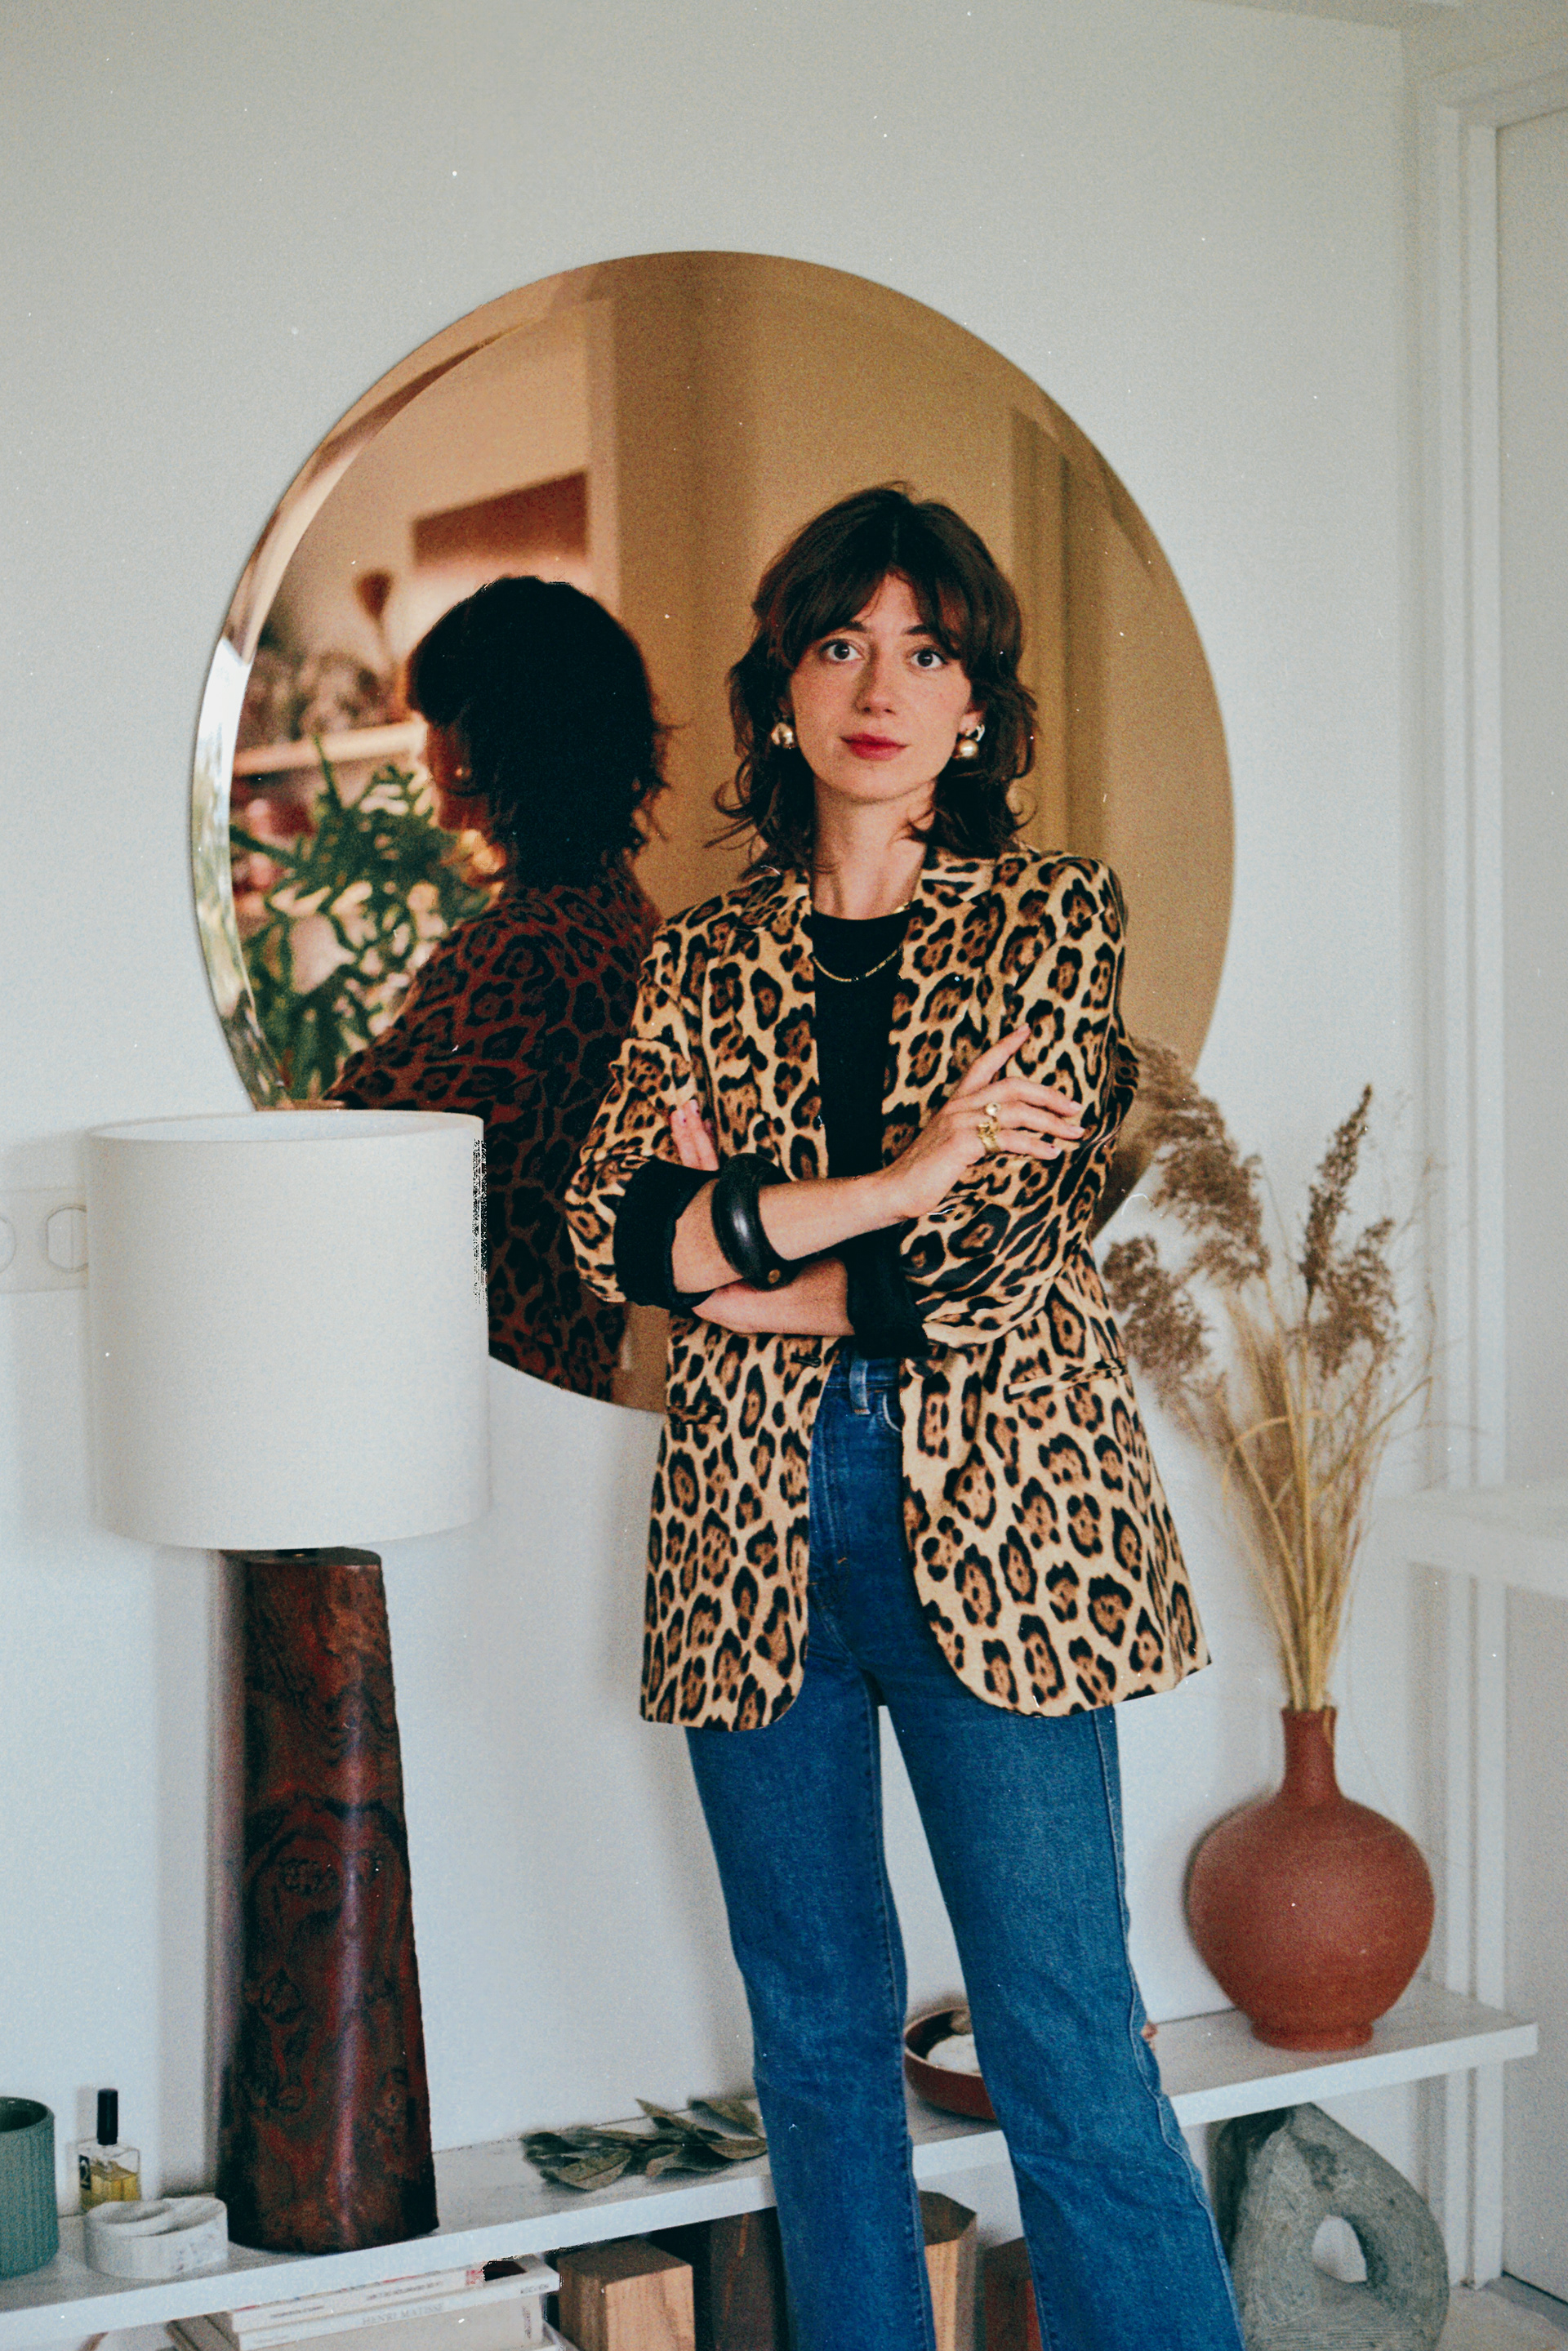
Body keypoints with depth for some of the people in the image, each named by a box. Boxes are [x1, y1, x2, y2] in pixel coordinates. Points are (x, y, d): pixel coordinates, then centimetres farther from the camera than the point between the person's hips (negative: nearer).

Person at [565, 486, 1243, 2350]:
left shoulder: (1055, 920, 4)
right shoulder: (704, 961, 13)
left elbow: (1004, 1249, -7)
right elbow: (606, 1224, -3)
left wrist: (752, 1269, -1)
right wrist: (893, 1179, -12)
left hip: (991, 1520, -3)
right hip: (754, 1530, 4)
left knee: (1072, 2059, -5)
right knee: (819, 2042, 12)